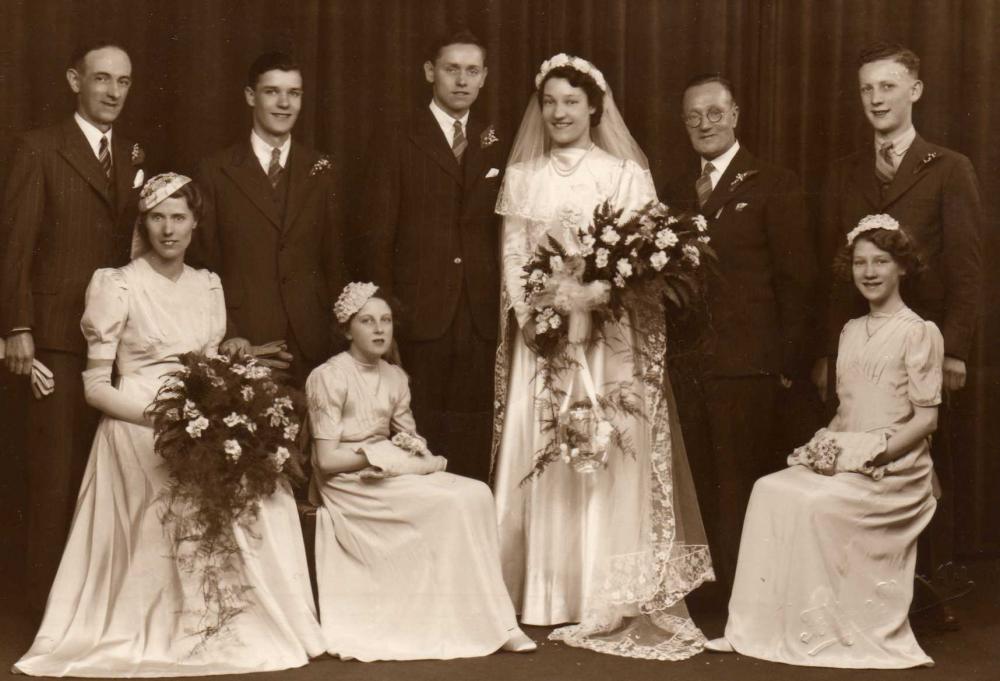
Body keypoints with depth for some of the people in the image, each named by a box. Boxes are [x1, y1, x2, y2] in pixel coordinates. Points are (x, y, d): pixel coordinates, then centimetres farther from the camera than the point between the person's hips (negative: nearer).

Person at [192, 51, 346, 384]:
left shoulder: (319, 170, 8)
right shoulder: (215, 171, 2)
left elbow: (333, 260, 11)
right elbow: (204, 264, 2)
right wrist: (226, 335, -8)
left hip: (310, 343, 2)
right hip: (243, 342, -2)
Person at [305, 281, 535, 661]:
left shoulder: (395, 378, 10)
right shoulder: (328, 377, -11)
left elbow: (411, 441, 11)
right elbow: (326, 460, -16)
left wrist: (412, 454, -13)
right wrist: (387, 454, -15)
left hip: (389, 474, 7)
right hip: (349, 485, -7)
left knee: (475, 494, -17)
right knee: (450, 503, -24)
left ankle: (492, 621, -17)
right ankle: (486, 625, -15)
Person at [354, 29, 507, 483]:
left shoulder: (498, 146, 13)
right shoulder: (395, 142, 3)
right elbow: (375, 235, 1)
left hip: (483, 318, 3)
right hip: (419, 314, -2)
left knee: (474, 444, 3)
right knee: (418, 438, 0)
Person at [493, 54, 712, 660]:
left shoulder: (627, 173, 3)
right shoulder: (522, 176, 12)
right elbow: (512, 255, 7)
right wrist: (531, 313, -9)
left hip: (608, 332, -3)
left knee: (608, 458, -5)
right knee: (539, 458, 1)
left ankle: (612, 597, 0)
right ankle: (544, 593, 9)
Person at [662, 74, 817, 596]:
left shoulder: (773, 185, -1)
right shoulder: (677, 191, 15)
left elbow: (797, 276, -5)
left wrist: (788, 362, -10)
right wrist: (668, 352, 5)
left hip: (747, 363, -5)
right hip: (688, 365, 5)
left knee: (742, 487, -2)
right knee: (705, 487, 10)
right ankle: (713, 588, 19)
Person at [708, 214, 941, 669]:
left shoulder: (919, 332, -2)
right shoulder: (850, 332, 18)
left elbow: (926, 417, -6)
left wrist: (875, 453, -17)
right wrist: (824, 443, 0)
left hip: (893, 466, -6)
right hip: (843, 457, 6)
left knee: (813, 502, -30)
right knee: (768, 490, -19)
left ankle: (822, 629, -16)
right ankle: (765, 624, -17)